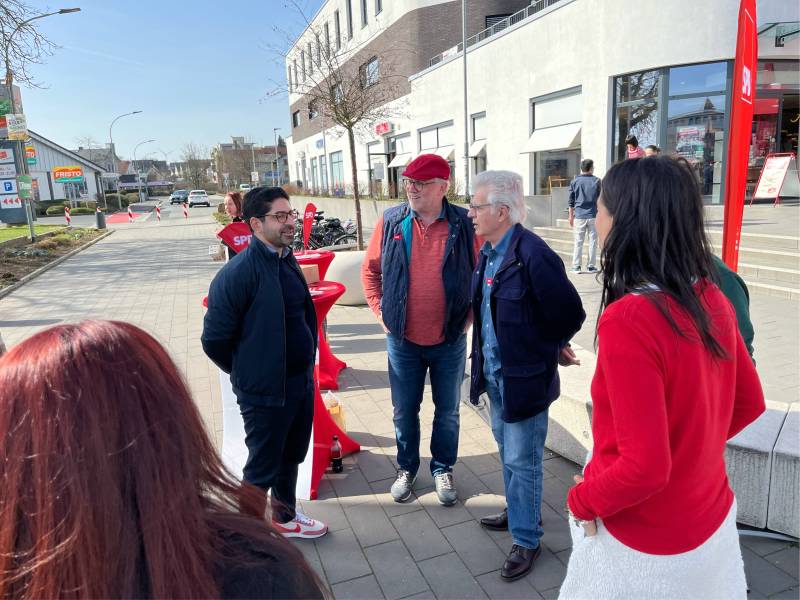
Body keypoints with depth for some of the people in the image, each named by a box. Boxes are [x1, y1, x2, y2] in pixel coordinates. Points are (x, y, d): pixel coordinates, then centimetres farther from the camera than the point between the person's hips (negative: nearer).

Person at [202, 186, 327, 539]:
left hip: (302, 381, 7)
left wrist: (307, 365, 13)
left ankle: (285, 518, 45)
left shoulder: (287, 261, 4)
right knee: (262, 469, 11)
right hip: (265, 391, -7)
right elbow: (214, 340, -17)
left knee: (291, 458, 24)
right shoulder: (237, 273, -21)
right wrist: (247, 374, -3)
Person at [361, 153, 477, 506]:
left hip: (450, 341, -1)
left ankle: (443, 470, 36)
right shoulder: (391, 222, -4)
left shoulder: (463, 224, -9)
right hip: (403, 340, 1)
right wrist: (379, 309, 1)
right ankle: (406, 469, 37)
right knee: (404, 411, 15)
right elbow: (370, 269, 7)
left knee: (447, 411, 16)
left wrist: (469, 314, -2)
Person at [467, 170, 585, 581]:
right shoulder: (488, 251, 3)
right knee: (507, 451, 24)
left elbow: (570, 315, -18)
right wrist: (485, 363, 11)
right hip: (494, 374, 9)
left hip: (524, 378, -8)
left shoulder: (533, 255, -24)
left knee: (522, 461, 6)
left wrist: (544, 351, -2)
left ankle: (526, 539, 26)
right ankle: (520, 512, 45)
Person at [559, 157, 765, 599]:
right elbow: (748, 404, 7)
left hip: (646, 548, -6)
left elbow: (645, 468, -29)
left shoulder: (627, 319, -30)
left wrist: (580, 500, -13)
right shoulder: (713, 300, -7)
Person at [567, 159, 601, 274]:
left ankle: (576, 266, 3)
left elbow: (571, 201, 4)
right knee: (593, 241, 6)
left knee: (578, 242, 4)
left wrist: (571, 216, 12)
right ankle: (591, 266, 7)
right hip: (593, 216, -1)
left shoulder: (575, 182, 2)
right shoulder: (596, 181, -1)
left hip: (579, 216, 1)